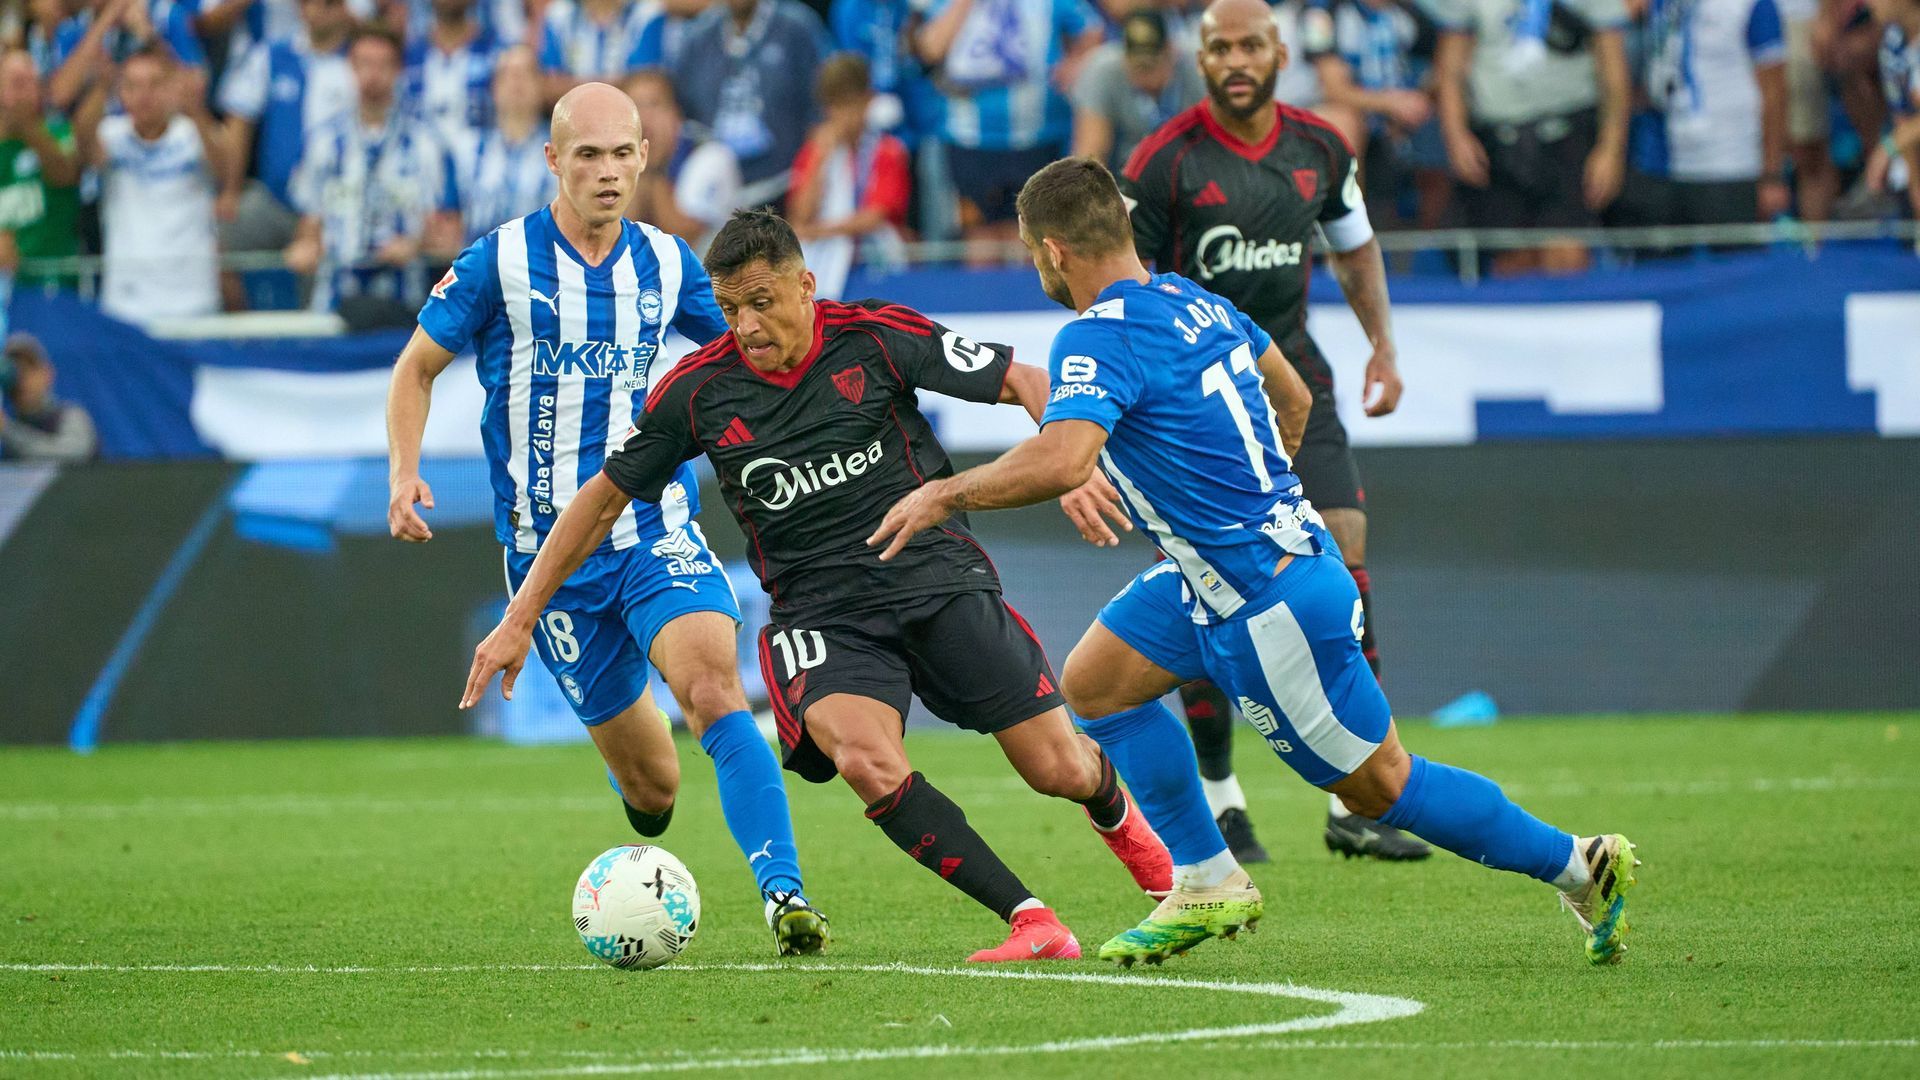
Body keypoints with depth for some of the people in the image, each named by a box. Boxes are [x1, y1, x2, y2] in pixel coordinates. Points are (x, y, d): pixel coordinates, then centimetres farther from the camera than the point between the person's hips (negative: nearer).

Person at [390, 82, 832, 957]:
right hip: (548, 550, -1)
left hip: (656, 529, 1)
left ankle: (783, 895, -31)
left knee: (711, 683, -28)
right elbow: (418, 366, 7)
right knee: (650, 785, 3)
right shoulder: (500, 261, -4)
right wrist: (405, 474, -8)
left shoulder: (665, 263, 5)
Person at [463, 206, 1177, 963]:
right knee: (866, 759, -31)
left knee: (1058, 769, -4)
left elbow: (1025, 383, -2)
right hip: (819, 611, 0)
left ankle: (1116, 817, 37)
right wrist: (519, 619, 7)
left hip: (937, 578, 0)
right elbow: (604, 498, 9)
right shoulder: (697, 391, -1)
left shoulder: (876, 337, -6)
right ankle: (1033, 922, -25)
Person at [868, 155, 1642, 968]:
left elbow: (1061, 460, -39)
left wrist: (946, 494, -24)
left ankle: (1579, 864, 12)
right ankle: (1209, 885, 16)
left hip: (1270, 605, -10)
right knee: (1095, 681, 14)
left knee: (1378, 786, 3)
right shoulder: (1193, 301, 6)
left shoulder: (1098, 338, -22)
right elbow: (1291, 397, 19)